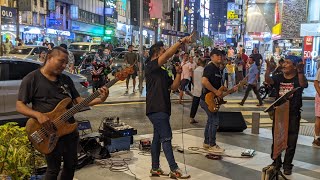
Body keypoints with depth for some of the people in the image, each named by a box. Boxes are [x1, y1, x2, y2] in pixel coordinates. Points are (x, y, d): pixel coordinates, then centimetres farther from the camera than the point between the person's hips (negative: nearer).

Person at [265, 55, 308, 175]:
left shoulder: (298, 78, -8)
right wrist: (268, 69, -36)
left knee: (291, 141, 6)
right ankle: (276, 162, 30)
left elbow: (304, 84, -31)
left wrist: (300, 71, -48)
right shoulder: (278, 77, 1)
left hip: (293, 114, -3)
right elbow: (268, 81, -19)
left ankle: (287, 165, 21)